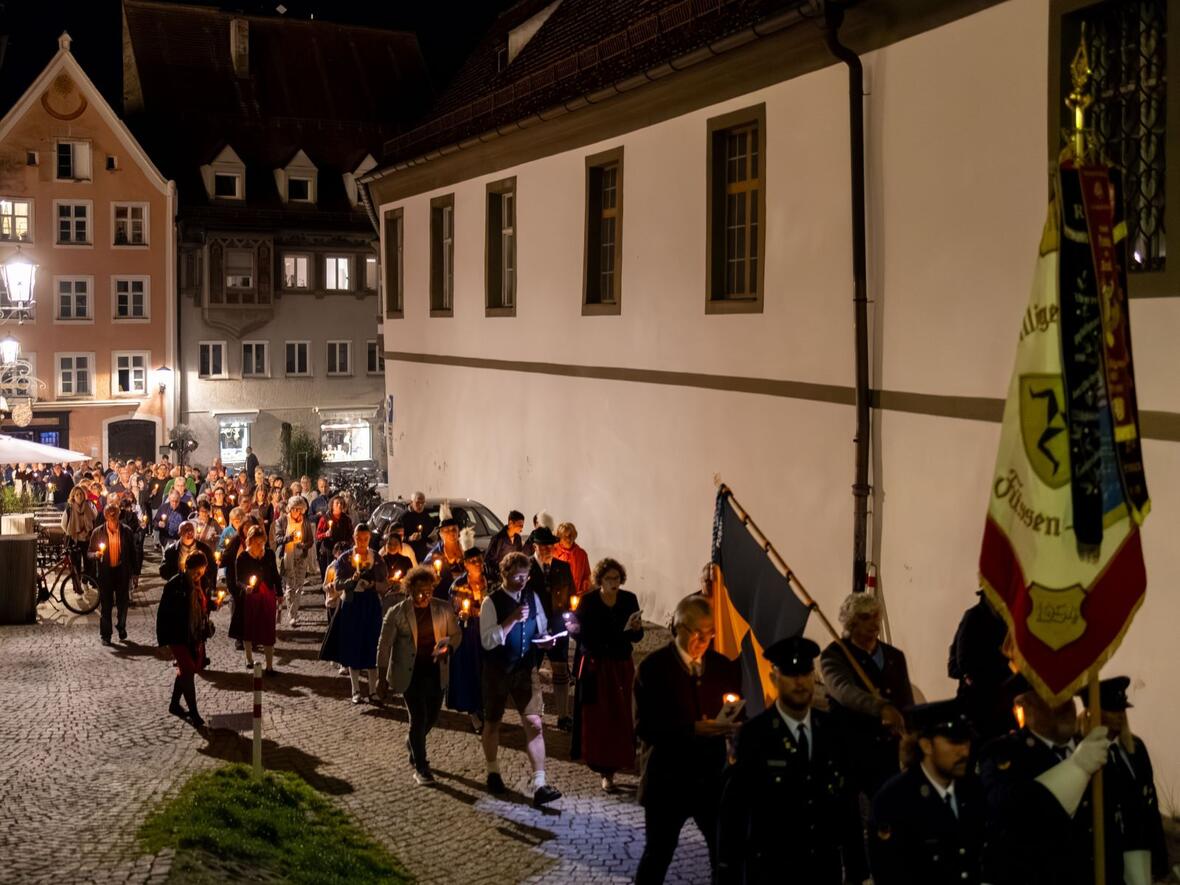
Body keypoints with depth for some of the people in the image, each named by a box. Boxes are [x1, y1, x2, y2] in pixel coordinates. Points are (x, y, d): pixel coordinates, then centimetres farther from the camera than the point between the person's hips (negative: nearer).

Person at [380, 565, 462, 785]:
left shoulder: (443, 608, -2)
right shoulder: (397, 613, -9)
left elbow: (456, 634, 10)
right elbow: (385, 645, -3)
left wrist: (448, 647, -12)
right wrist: (382, 676, -4)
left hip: (434, 670, 4)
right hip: (409, 672, -4)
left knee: (432, 715, 13)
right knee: (418, 717, -8)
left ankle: (413, 743, 45)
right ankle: (420, 768, 5)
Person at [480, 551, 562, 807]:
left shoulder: (532, 598, 1)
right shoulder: (491, 602, -13)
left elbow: (541, 628, 14)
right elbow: (487, 640, -21)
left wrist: (545, 639, -9)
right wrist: (513, 619, -28)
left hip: (526, 670, 2)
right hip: (497, 671, -2)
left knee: (534, 723, -9)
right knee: (492, 722, 15)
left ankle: (539, 785, -10)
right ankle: (493, 773, 37)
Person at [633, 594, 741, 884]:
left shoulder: (725, 666, 5)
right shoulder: (653, 667, -8)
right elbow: (644, 727, -15)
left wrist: (730, 726, -11)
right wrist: (693, 729, -24)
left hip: (714, 778, 3)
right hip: (667, 781, -3)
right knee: (658, 853, 10)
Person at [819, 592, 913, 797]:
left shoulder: (895, 656, 12)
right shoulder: (834, 655, -5)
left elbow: (908, 705, 17)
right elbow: (844, 690, -26)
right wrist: (881, 708, -42)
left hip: (892, 751, 4)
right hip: (853, 751, -4)